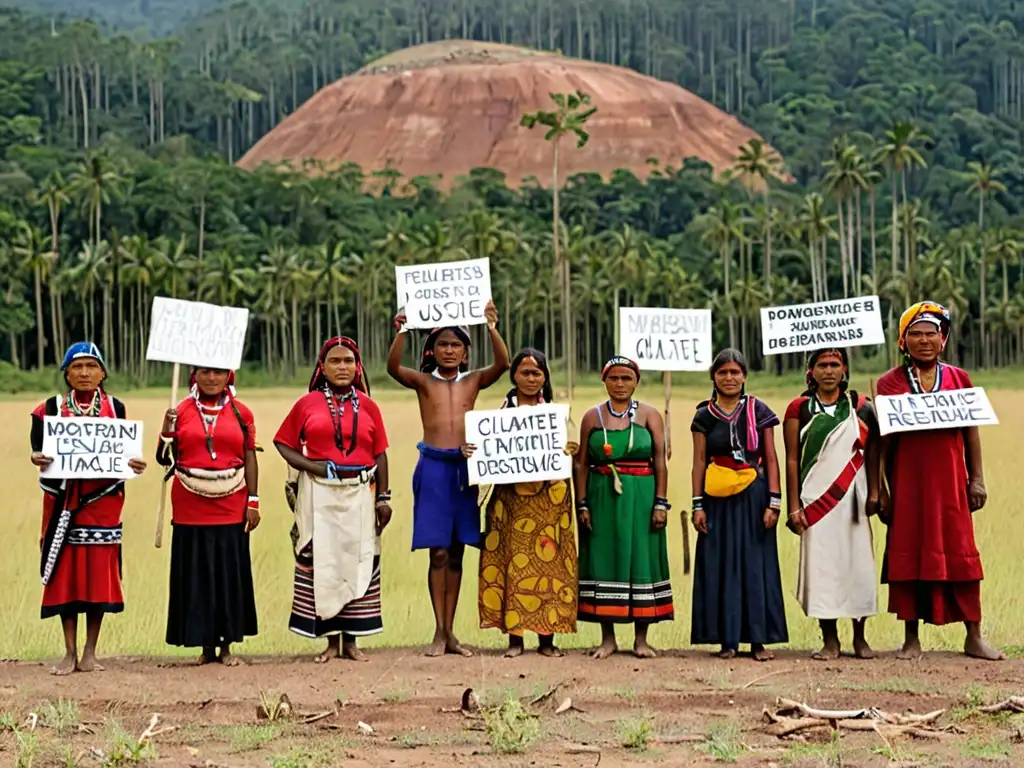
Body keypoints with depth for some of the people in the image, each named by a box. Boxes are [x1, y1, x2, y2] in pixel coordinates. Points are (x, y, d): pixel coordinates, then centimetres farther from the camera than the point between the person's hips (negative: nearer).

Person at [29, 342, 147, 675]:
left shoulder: (115, 408, 6)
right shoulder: (51, 408, 4)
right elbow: (39, 447, -1)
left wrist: (134, 464, -14)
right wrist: (37, 458, -23)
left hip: (102, 500, 1)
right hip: (63, 499, 0)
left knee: (100, 573, 1)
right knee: (65, 572, 1)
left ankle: (90, 652, 10)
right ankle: (70, 652, 9)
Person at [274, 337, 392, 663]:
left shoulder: (368, 406, 6)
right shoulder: (307, 404, 3)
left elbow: (380, 454, 6)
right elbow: (283, 442, 4)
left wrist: (383, 497, 1)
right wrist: (308, 465, -12)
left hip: (359, 494, 1)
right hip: (319, 494, -1)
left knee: (358, 563, 2)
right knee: (321, 563, -1)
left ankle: (351, 641, 10)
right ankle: (332, 641, 6)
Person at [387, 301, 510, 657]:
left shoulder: (474, 381, 7)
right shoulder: (423, 381, 2)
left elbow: (502, 364, -11)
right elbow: (393, 368, -17)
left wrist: (492, 329, -25)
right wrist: (401, 333, -31)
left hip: (464, 467, 2)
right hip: (433, 467, -2)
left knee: (456, 554, 6)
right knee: (438, 553, -4)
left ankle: (449, 631, 11)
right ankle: (439, 632, 0)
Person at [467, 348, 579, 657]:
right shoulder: (500, 411, 6)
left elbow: (564, 453, 9)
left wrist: (571, 452, -12)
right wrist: (468, 452, -16)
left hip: (549, 497, 1)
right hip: (511, 497, -1)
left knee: (548, 562, -1)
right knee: (513, 561, -3)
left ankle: (547, 638, 3)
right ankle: (514, 638, 1)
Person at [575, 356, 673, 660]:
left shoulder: (649, 415, 4)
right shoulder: (592, 417, 7)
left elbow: (660, 461, 0)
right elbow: (582, 464, 6)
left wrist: (661, 503, -7)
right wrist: (582, 504, -1)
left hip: (640, 497, -1)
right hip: (602, 497, 1)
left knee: (641, 560, 0)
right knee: (603, 560, 1)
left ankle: (641, 638, 7)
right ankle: (607, 638, 8)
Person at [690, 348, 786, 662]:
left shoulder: (758, 411, 3)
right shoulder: (705, 415, 6)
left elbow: (770, 459, 3)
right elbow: (699, 461, 6)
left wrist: (773, 502, -5)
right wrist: (698, 505, 0)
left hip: (753, 496, -1)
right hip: (718, 499, 1)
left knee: (756, 565, 0)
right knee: (720, 565, 1)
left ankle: (759, 640, 5)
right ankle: (728, 639, 7)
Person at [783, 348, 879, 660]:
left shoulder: (861, 406, 7)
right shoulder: (799, 409, 4)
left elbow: (871, 452, 6)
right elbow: (792, 460, 3)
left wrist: (874, 493, -5)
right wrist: (793, 507, -2)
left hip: (852, 498, 1)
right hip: (815, 499, -1)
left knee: (859, 563, -1)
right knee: (821, 566, -2)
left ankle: (860, 638, 12)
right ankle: (830, 641, 6)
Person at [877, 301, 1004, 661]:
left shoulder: (958, 379, 7)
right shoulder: (890, 383, 2)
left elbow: (971, 432, 9)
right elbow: (882, 441, 2)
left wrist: (977, 479, 3)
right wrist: (880, 489, -2)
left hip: (950, 481, 1)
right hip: (908, 482, -1)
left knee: (962, 555, 3)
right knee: (908, 556, 2)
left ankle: (974, 637, 9)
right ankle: (911, 638, 10)